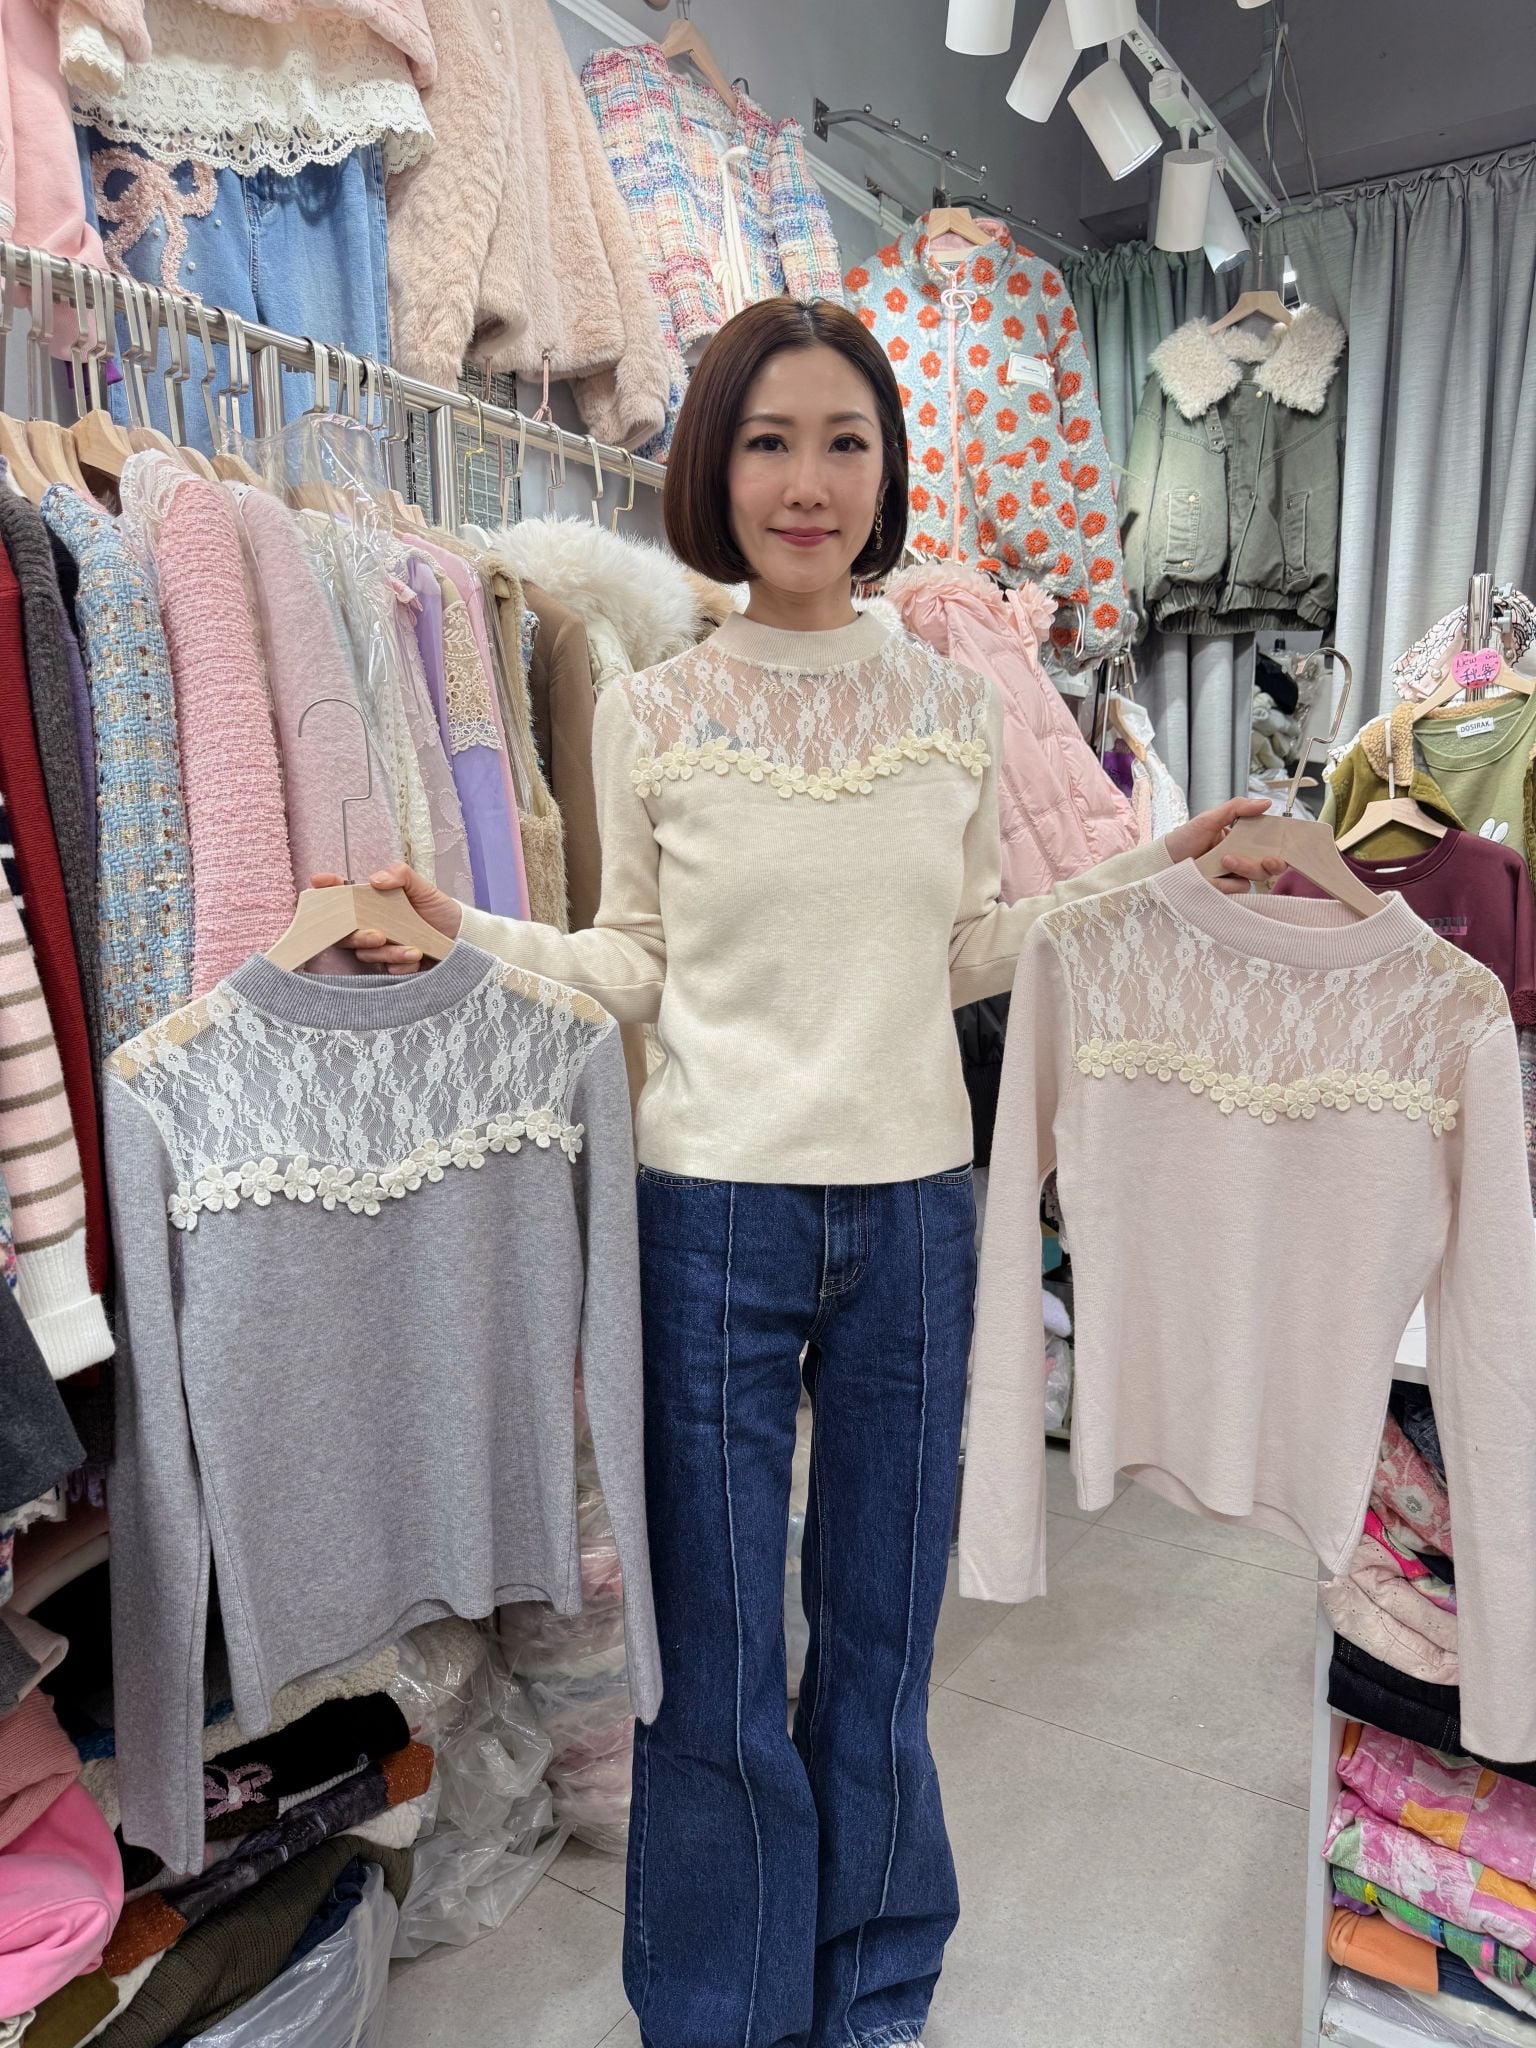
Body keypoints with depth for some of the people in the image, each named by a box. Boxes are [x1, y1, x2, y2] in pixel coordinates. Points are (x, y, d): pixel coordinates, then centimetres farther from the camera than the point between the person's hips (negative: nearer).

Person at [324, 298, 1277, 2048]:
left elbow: (964, 956, 10)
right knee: (712, 1653, 11)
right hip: (712, 1213, -1)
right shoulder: (649, 715, -1)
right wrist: (468, 937, -8)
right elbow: (636, 967, 6)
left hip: (911, 1214, 2)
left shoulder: (956, 709, 5)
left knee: (882, 1632, 17)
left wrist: (1160, 871, 7)